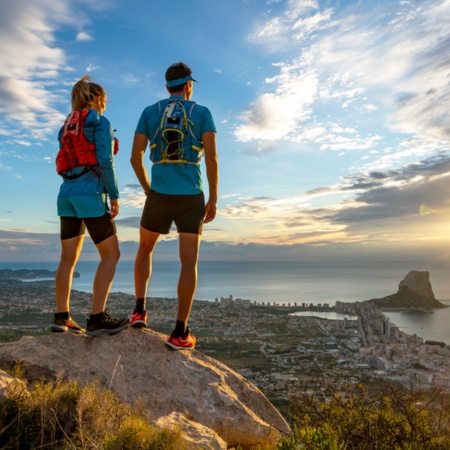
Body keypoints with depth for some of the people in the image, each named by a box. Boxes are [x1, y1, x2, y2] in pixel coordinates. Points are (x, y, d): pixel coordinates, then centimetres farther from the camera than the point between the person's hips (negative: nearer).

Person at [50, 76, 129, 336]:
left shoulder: (67, 126, 20)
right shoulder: (100, 122, -3)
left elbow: (66, 163, 18)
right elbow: (105, 162, -12)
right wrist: (114, 195, -9)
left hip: (67, 194, 8)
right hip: (90, 193, -8)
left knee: (69, 257, 9)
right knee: (111, 254, -3)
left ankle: (62, 317, 11)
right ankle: (97, 318, -9)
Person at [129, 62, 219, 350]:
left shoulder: (149, 112, 11)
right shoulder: (203, 112, 6)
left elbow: (136, 157, 4)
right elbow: (212, 156, -7)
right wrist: (213, 199, -1)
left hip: (160, 195, 2)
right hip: (191, 197, -1)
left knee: (145, 249, 24)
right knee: (190, 263, -1)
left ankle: (140, 310, 14)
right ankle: (180, 333, -6)